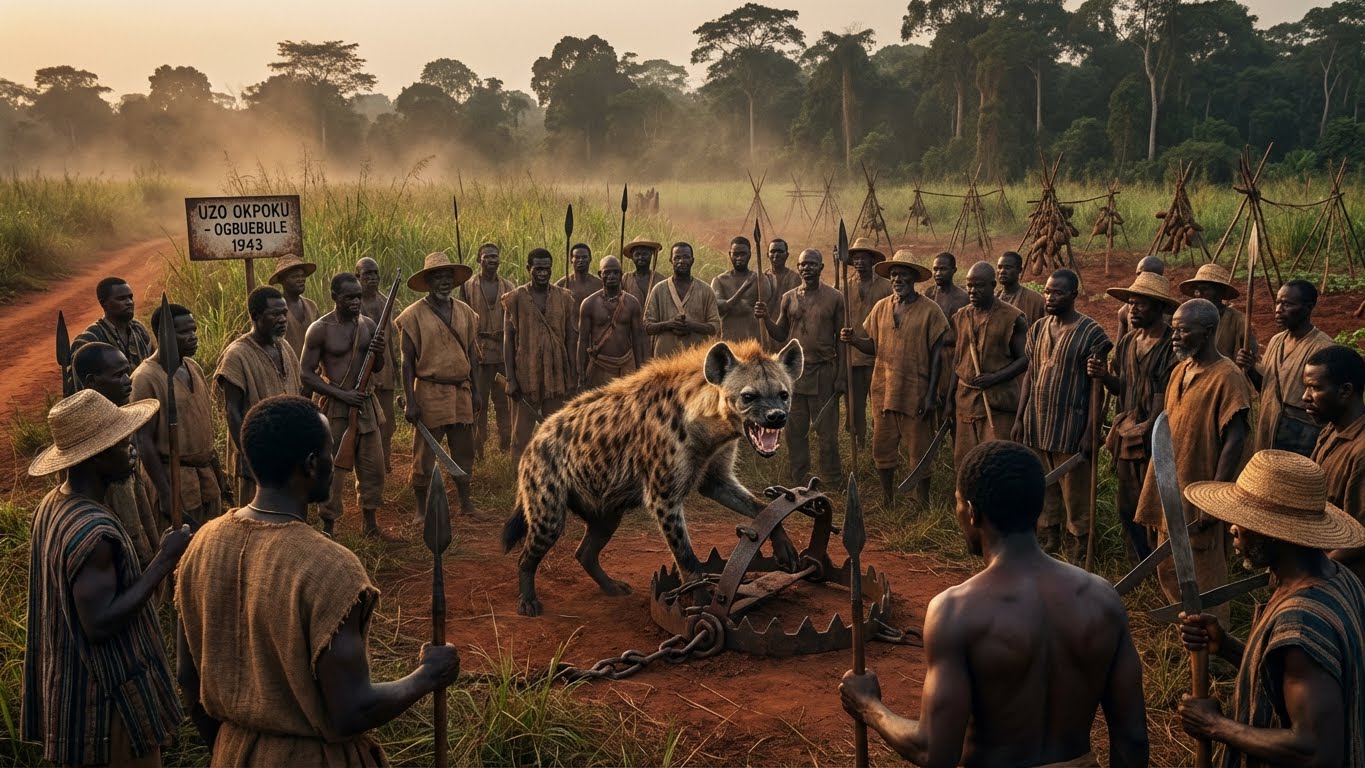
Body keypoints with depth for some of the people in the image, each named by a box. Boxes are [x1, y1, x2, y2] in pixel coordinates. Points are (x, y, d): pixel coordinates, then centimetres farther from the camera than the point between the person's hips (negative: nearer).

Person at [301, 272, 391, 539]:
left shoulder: (368, 325, 5)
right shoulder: (320, 329, -10)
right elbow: (306, 374, -11)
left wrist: (379, 352, -10)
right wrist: (342, 395, -18)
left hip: (365, 403, 5)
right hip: (334, 406, -5)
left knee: (373, 466, 10)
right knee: (330, 468, 0)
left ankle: (369, 521, 25)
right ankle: (328, 527, 12)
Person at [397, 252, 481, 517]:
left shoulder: (464, 312, 8)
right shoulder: (414, 315, -7)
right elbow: (407, 361, -7)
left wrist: (477, 390, 10)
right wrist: (410, 402, -11)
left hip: (461, 391, 5)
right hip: (430, 393, -5)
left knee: (464, 451, 13)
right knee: (424, 454, 1)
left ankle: (466, 504, 26)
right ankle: (421, 510, 13)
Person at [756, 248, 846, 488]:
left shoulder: (834, 298, 0)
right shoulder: (789, 298, 8)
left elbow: (841, 339, 1)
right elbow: (780, 335, 12)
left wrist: (841, 376, -4)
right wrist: (765, 318, -7)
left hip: (823, 372, -3)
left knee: (827, 429, 2)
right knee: (795, 429, 6)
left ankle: (832, 480, 14)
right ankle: (800, 481, 15)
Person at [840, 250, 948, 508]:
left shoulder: (929, 310, -6)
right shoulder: (881, 308, 6)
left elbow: (936, 356, -5)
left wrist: (931, 395, -10)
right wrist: (853, 340, -9)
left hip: (916, 393, -4)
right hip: (883, 390, 4)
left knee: (919, 451, 4)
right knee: (882, 448, 10)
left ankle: (923, 505, 17)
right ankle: (887, 503, 24)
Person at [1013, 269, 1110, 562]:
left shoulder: (1092, 334, -10)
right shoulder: (1038, 329, 8)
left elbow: (1096, 386, -10)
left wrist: (1090, 432, -14)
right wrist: (1019, 419, 8)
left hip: (1071, 428, -5)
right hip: (1037, 424, 6)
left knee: (1076, 495, 3)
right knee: (1044, 491, 15)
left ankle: (1077, 556, 14)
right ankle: (1049, 543, 28)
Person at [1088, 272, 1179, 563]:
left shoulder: (1173, 345, -13)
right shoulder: (1126, 342, 11)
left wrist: (1145, 429, -16)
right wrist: (1104, 375, -2)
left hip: (1157, 440, -7)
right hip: (1126, 436, 7)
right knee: (1128, 508, 14)